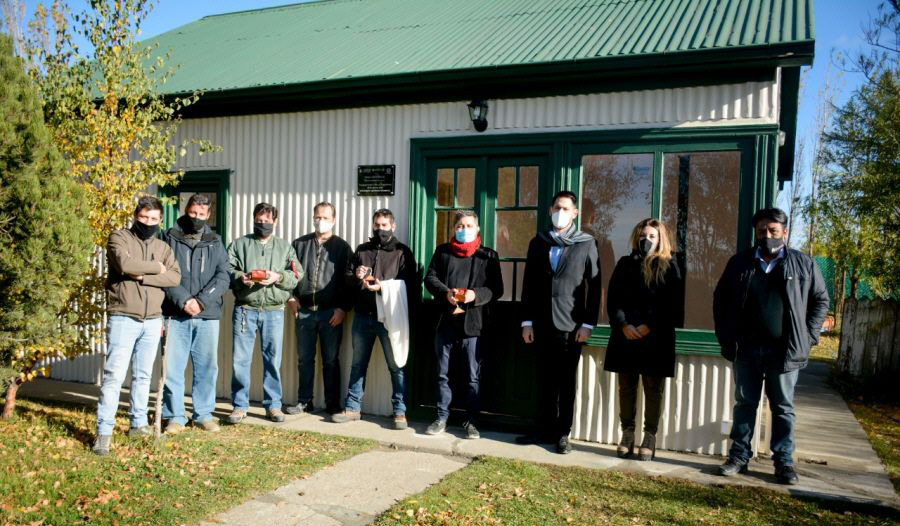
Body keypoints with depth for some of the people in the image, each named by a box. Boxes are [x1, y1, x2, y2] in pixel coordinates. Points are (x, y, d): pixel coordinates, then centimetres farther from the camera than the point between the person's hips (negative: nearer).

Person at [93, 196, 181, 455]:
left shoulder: (163, 247, 12)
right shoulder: (119, 238, 0)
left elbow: (175, 277, -4)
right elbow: (125, 263, -21)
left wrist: (142, 276, -15)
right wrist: (156, 268, -7)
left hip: (152, 321, 5)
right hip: (123, 319, -4)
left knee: (143, 375, 13)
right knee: (114, 375, -6)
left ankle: (139, 424, 24)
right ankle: (104, 432, -1)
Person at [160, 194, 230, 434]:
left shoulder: (215, 241, 10)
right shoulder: (170, 238, 4)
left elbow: (223, 276, 1)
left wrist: (202, 301, -12)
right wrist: (183, 300, -15)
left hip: (208, 315, 2)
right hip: (176, 314, -2)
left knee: (207, 366, 6)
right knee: (173, 367, 1)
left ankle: (204, 414, 18)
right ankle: (174, 416, 12)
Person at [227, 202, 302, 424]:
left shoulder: (285, 247, 13)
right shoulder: (239, 244, 10)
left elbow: (296, 275, 4)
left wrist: (278, 277, -14)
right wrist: (240, 278, -18)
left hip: (274, 311, 1)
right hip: (244, 309, 0)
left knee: (273, 359, 4)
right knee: (240, 359, 2)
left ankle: (273, 405, 15)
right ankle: (240, 405, 13)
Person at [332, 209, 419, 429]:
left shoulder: (402, 252, 2)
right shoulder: (361, 250, 15)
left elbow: (409, 284, -7)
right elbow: (347, 277, 16)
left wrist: (383, 286, -19)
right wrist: (357, 277, -6)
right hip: (363, 316, 4)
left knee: (396, 365, 0)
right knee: (358, 364, 11)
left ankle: (400, 412, 8)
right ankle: (352, 408, 21)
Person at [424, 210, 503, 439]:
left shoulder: (488, 255, 5)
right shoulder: (442, 251, 11)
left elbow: (496, 288, 0)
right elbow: (430, 278, 5)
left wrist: (476, 294, -19)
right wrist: (445, 292, -14)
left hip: (473, 324, -2)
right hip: (445, 321, 2)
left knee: (473, 377, 5)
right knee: (443, 374, 11)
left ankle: (471, 421, 16)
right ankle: (442, 418, 23)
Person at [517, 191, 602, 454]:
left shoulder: (586, 244, 1)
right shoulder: (538, 242, 9)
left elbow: (594, 287, -2)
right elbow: (528, 284, 9)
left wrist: (588, 324, -7)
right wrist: (527, 321, 5)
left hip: (571, 326, -3)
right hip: (543, 325, 3)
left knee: (566, 383, 6)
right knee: (545, 381, 10)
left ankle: (563, 433, 15)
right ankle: (545, 429, 20)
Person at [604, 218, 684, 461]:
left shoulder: (669, 266, 3)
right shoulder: (625, 264, 11)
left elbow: (673, 305, -4)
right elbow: (613, 299, 5)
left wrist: (649, 327, -12)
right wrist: (623, 325, -10)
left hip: (656, 339, -2)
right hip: (625, 337, 3)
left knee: (653, 390, 3)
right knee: (626, 388, 7)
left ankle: (649, 438, 11)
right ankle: (627, 435, 16)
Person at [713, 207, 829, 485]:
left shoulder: (803, 264, 2)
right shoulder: (739, 262, 6)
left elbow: (821, 300, 9)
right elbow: (720, 298, 12)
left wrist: (808, 336, 0)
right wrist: (726, 337, 5)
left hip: (785, 350, -1)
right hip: (746, 349, 2)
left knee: (783, 408, 7)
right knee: (745, 404, 10)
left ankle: (784, 462, 16)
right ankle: (739, 457, 18)